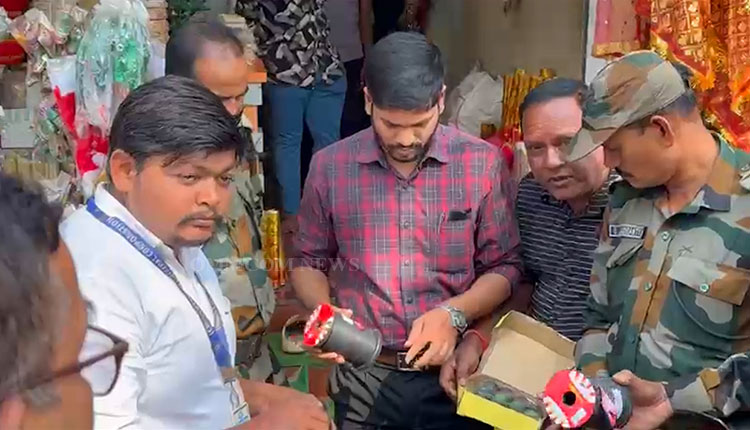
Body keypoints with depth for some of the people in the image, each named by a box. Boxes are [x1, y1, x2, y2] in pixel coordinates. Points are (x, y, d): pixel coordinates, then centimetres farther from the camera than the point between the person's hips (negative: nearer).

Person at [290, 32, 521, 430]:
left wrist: (453, 313, -17)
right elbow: (308, 262, 7)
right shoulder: (330, 166, -5)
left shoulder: (483, 163, -7)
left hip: (455, 375, 0)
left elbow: (504, 267, -1)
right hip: (363, 379, 1)